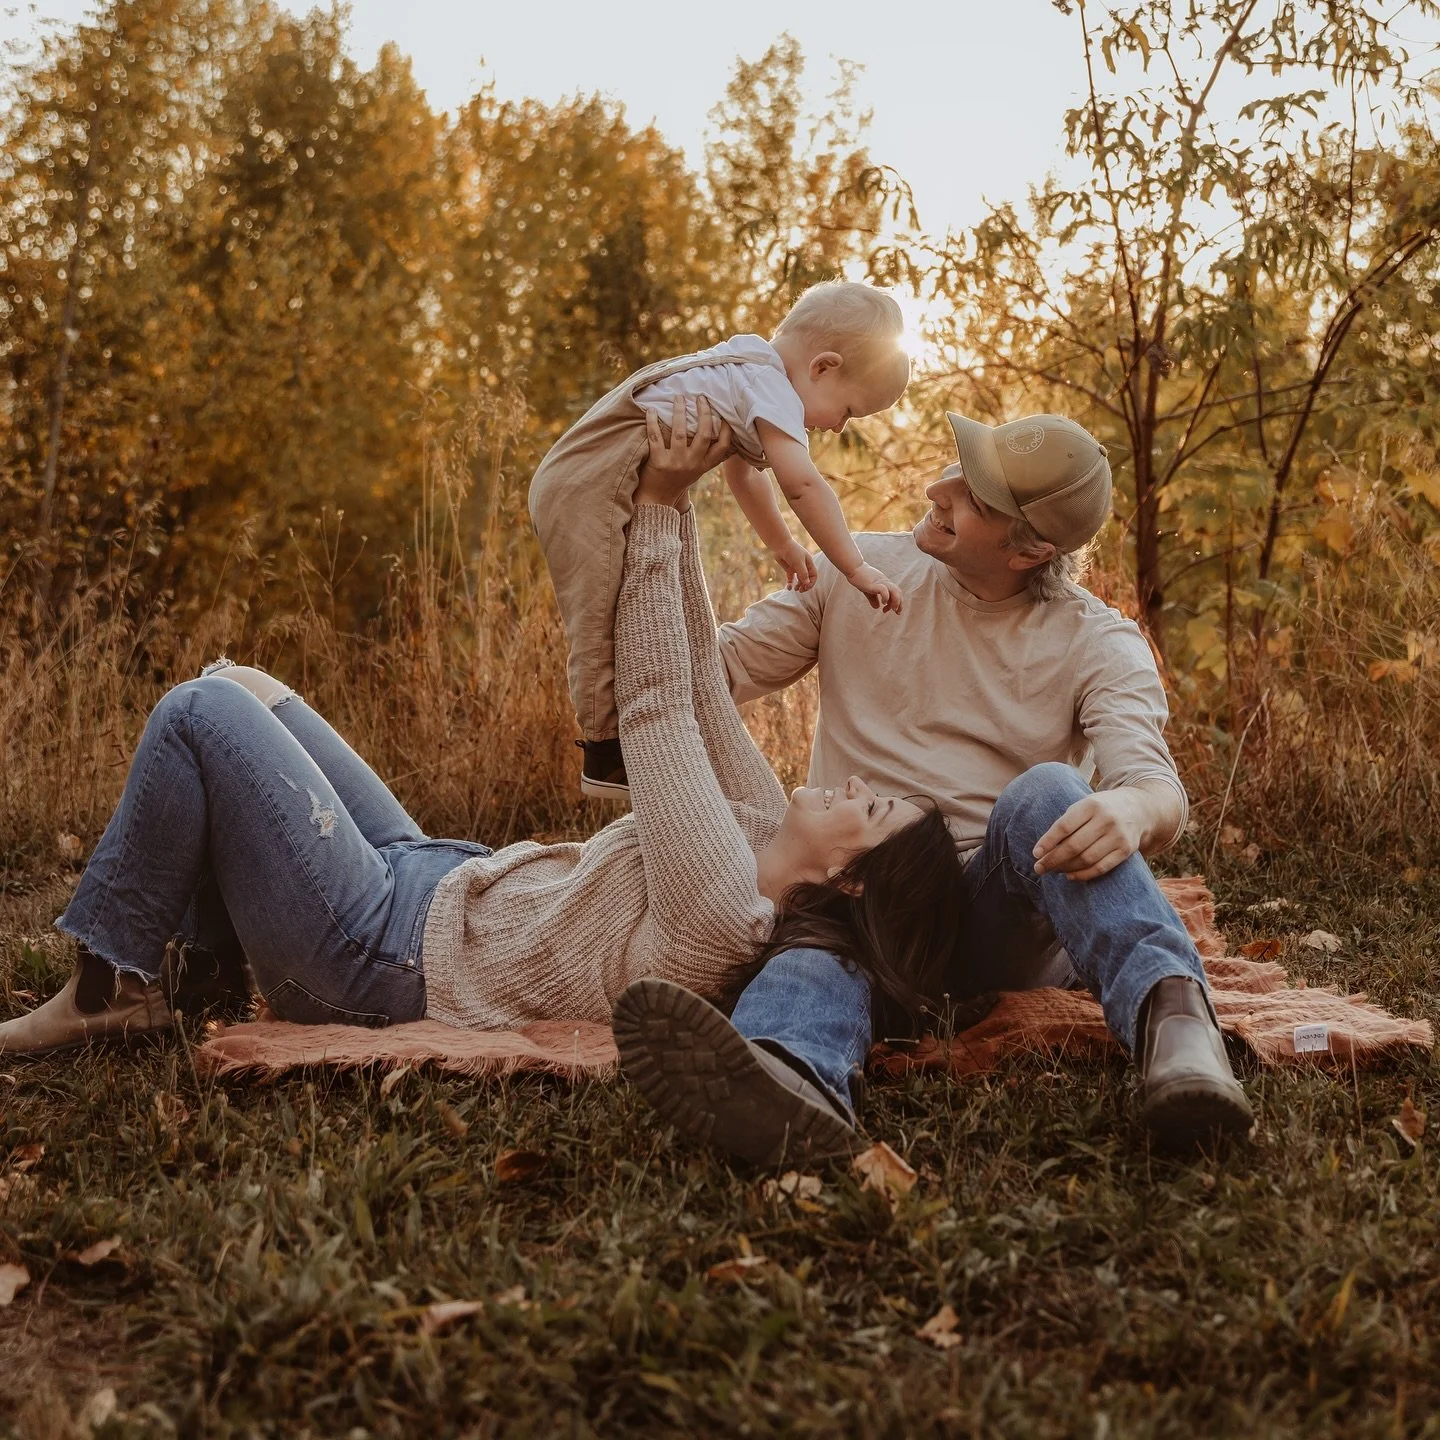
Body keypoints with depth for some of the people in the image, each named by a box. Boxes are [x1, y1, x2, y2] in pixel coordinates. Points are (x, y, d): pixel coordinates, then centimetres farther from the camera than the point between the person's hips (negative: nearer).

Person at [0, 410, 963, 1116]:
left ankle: (113, 986, 2)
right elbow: (700, 687, -2)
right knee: (240, 687, 15)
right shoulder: (765, 833, -3)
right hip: (431, 883, 9)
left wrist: (658, 508, -21)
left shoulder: (716, 910, -30)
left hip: (375, 951, -9)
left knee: (200, 711, -11)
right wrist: (673, 513, -8)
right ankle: (194, 959, 18)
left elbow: (657, 707, -27)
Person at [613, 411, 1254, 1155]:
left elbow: (1158, 786, -16)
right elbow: (722, 665, 9)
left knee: (1046, 791, -32)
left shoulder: (1099, 646, -1)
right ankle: (787, 1073, -70)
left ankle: (1169, 1016, -52)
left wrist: (1131, 808, -43)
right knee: (821, 935, -36)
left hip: (1006, 918, -1)